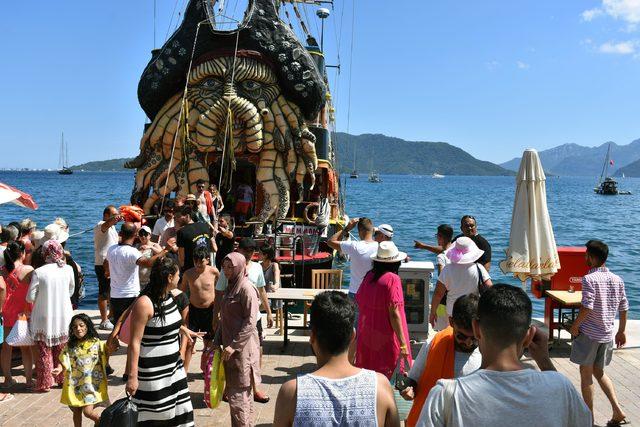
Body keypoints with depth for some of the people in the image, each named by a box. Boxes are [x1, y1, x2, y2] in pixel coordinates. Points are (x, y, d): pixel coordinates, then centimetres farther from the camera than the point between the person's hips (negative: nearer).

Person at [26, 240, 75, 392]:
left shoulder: (38, 272, -17)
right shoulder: (68, 269, -8)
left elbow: (30, 297, -10)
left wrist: (43, 295, 9)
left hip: (44, 319, -2)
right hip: (64, 318, 2)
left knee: (44, 351, 12)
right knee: (62, 350, 18)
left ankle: (45, 383, 19)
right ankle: (63, 378, 27)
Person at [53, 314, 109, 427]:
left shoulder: (96, 343, -5)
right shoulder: (70, 346, 2)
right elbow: (63, 361, 0)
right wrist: (59, 369, -21)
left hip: (92, 384, -3)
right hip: (75, 384, 3)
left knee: (88, 411, -8)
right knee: (76, 412, 14)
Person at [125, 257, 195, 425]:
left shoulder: (170, 296, 3)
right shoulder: (144, 303, -21)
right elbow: (134, 343, -20)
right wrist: (132, 376, -21)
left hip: (174, 367, 8)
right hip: (152, 372, -8)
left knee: (180, 413, 13)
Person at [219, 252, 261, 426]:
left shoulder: (246, 288, -15)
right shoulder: (231, 287, 12)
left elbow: (250, 321, -18)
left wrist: (234, 345, -19)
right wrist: (219, 340, 16)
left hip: (242, 346, -9)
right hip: (230, 344, 9)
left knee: (238, 394, -4)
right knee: (239, 392, 15)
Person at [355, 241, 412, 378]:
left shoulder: (369, 276, 1)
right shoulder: (392, 279, -14)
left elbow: (359, 303, 7)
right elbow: (394, 313, -18)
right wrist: (403, 344, -14)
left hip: (366, 335, 6)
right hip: (386, 339, -6)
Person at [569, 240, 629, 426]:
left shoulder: (589, 279, -16)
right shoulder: (617, 280, 4)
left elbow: (587, 307, -22)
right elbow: (624, 308, 9)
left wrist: (575, 325, -9)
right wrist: (621, 332, 19)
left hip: (589, 333, -6)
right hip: (607, 334, 6)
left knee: (586, 374, 7)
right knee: (599, 372, 21)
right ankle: (617, 410, 11)